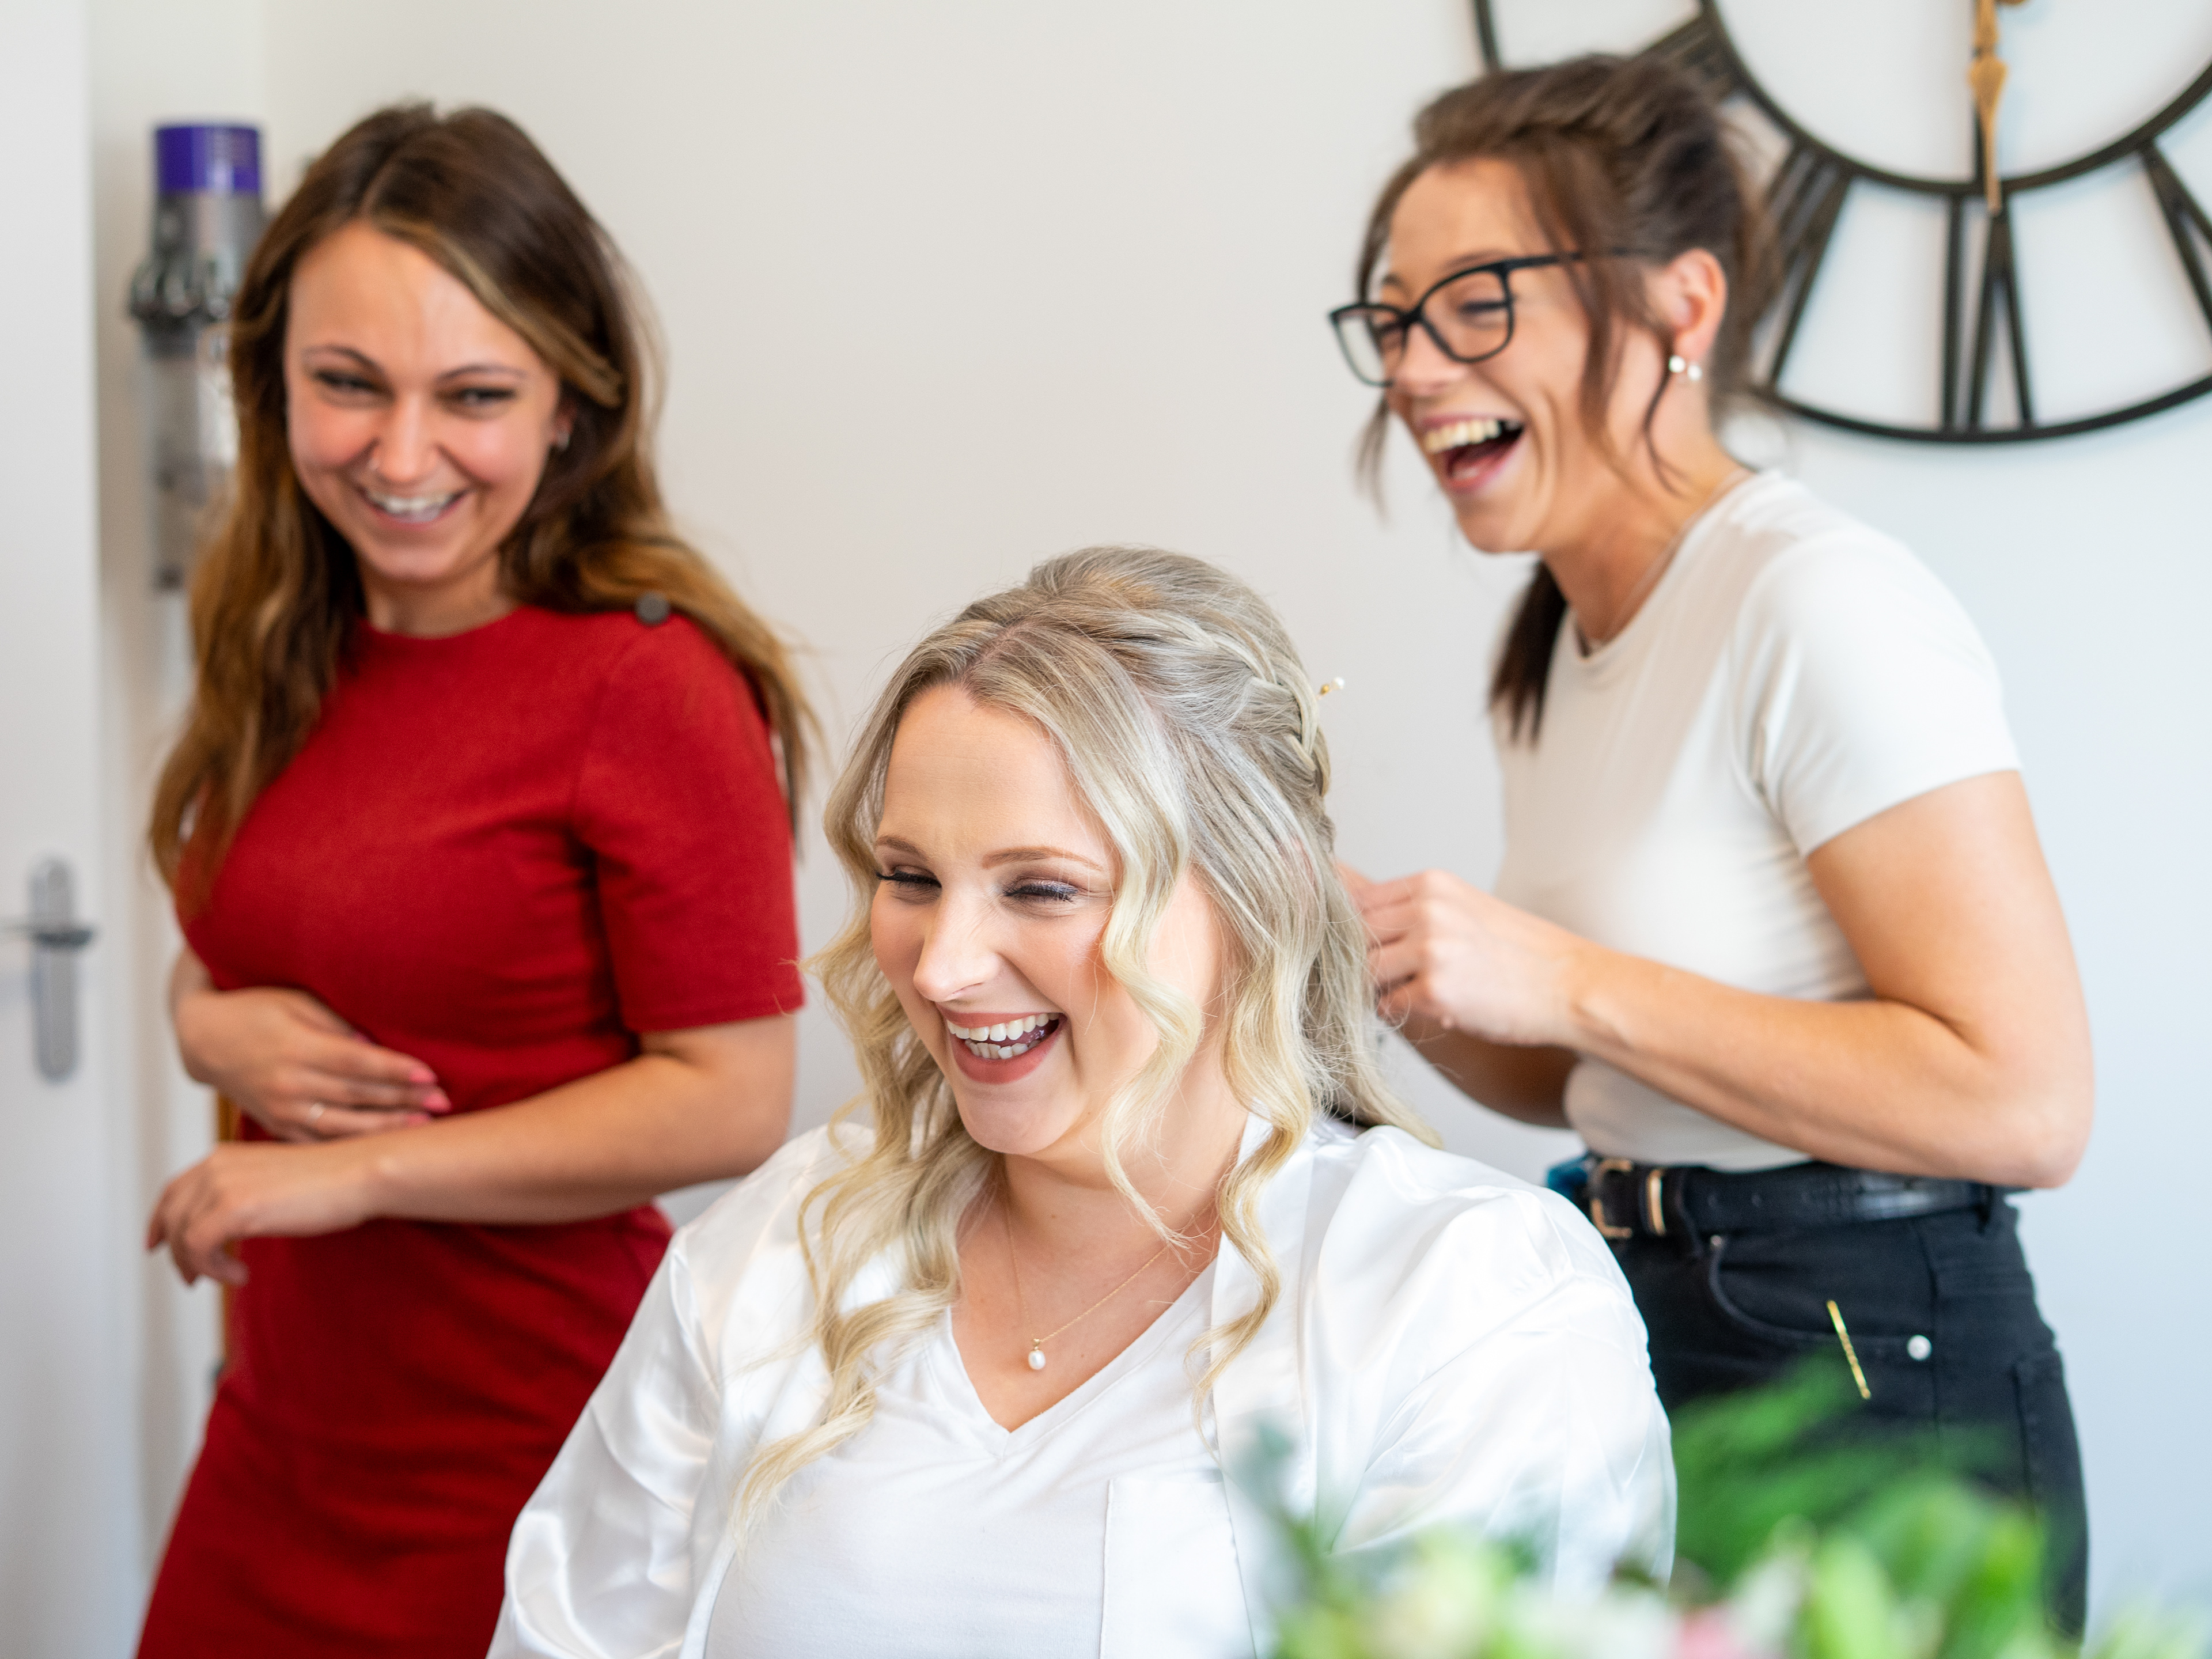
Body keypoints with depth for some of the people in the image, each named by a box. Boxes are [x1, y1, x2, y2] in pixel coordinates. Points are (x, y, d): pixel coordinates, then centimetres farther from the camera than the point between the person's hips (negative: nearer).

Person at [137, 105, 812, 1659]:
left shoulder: (651, 686, -17)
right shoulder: (291, 660, 4)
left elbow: (729, 1098, -18)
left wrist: (360, 1173, -16)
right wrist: (225, 1034, -7)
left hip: (527, 1474, -6)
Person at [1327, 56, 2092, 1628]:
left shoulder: (1821, 603, -18)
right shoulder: (1569, 637, 9)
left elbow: (2023, 1102, -25)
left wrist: (1563, 979, -23)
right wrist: (1393, 961, -3)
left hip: (1877, 1383, -9)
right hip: (1645, 1353, 9)